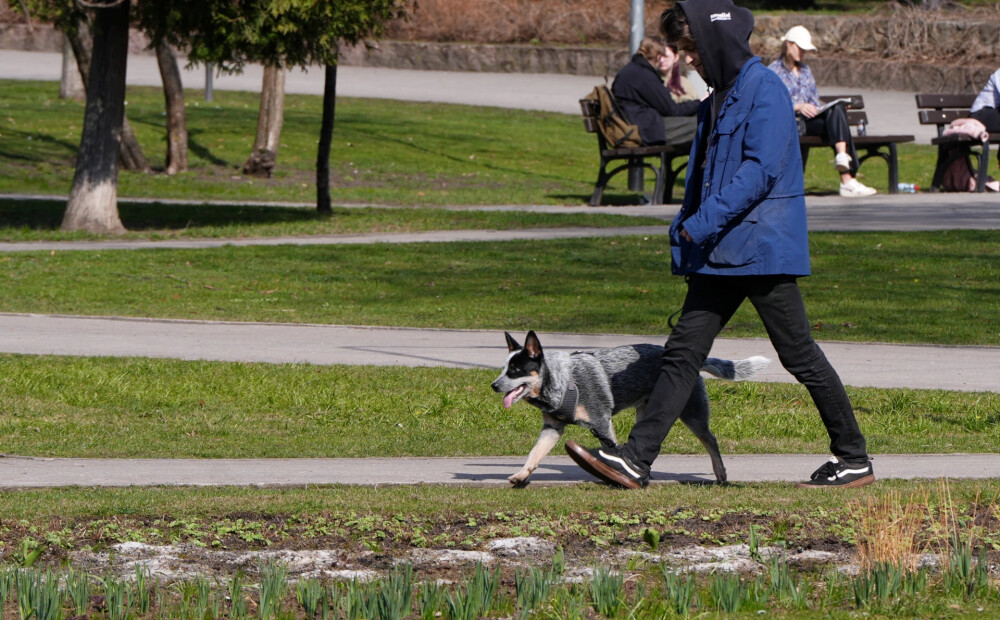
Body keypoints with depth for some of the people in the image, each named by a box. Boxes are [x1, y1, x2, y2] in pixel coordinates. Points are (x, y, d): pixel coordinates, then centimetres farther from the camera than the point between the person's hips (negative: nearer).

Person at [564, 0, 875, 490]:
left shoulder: (764, 90, -12)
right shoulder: (717, 99, 17)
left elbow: (761, 170, -21)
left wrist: (703, 223, -21)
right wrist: (684, 230, 12)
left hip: (762, 248, -9)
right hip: (719, 255, 9)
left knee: (799, 356, -1)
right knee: (683, 351, 1)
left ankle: (854, 459, 11)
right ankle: (636, 459, -3)